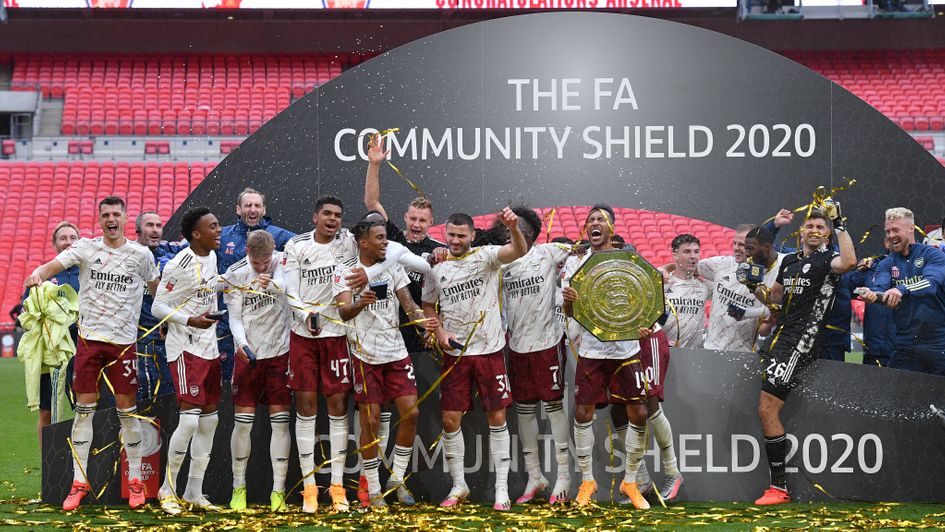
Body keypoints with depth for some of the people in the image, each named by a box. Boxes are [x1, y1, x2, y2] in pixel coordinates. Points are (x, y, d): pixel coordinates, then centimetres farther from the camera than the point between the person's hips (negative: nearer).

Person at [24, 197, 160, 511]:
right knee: (84, 408, 1)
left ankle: (135, 481, 14)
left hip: (123, 340, 0)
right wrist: (38, 273, -33)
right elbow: (56, 264, -12)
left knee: (127, 410, 3)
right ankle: (79, 482, 9)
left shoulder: (140, 254, 3)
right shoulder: (85, 247, 2)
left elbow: (156, 290, 15)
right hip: (89, 338, 0)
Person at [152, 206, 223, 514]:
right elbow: (158, 307, -14)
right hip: (185, 348, -9)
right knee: (189, 420, -13)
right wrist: (191, 321, -25)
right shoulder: (179, 266, -16)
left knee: (209, 419, 9)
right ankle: (168, 488, 3)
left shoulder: (212, 256, 8)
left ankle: (194, 492, 17)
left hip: (209, 347, 9)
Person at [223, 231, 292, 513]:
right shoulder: (235, 275, -1)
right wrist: (241, 343, -20)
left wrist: (271, 284, -49)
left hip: (280, 352, -1)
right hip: (248, 354, 1)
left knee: (280, 422, -1)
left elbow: (283, 286, -26)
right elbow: (235, 317, -2)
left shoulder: (282, 262, -4)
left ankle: (278, 490, 6)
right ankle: (238, 487, 14)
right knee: (242, 422, 1)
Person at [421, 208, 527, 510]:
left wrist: (513, 228, -42)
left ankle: (502, 489, 9)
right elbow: (429, 306, 17)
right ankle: (459, 486, 18)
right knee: (450, 420, 2)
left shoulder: (486, 256, -4)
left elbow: (519, 251, -22)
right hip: (455, 352, 3)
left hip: (489, 350, -2)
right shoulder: (437, 268, 5)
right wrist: (440, 331, -1)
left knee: (497, 418, 1)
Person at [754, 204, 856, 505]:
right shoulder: (789, 260, 18)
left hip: (802, 339, -9)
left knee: (767, 409, -15)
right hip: (781, 333, 9)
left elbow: (849, 262, -29)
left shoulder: (828, 259, -5)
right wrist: (761, 291, 8)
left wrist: (839, 225, -22)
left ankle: (779, 488, -10)